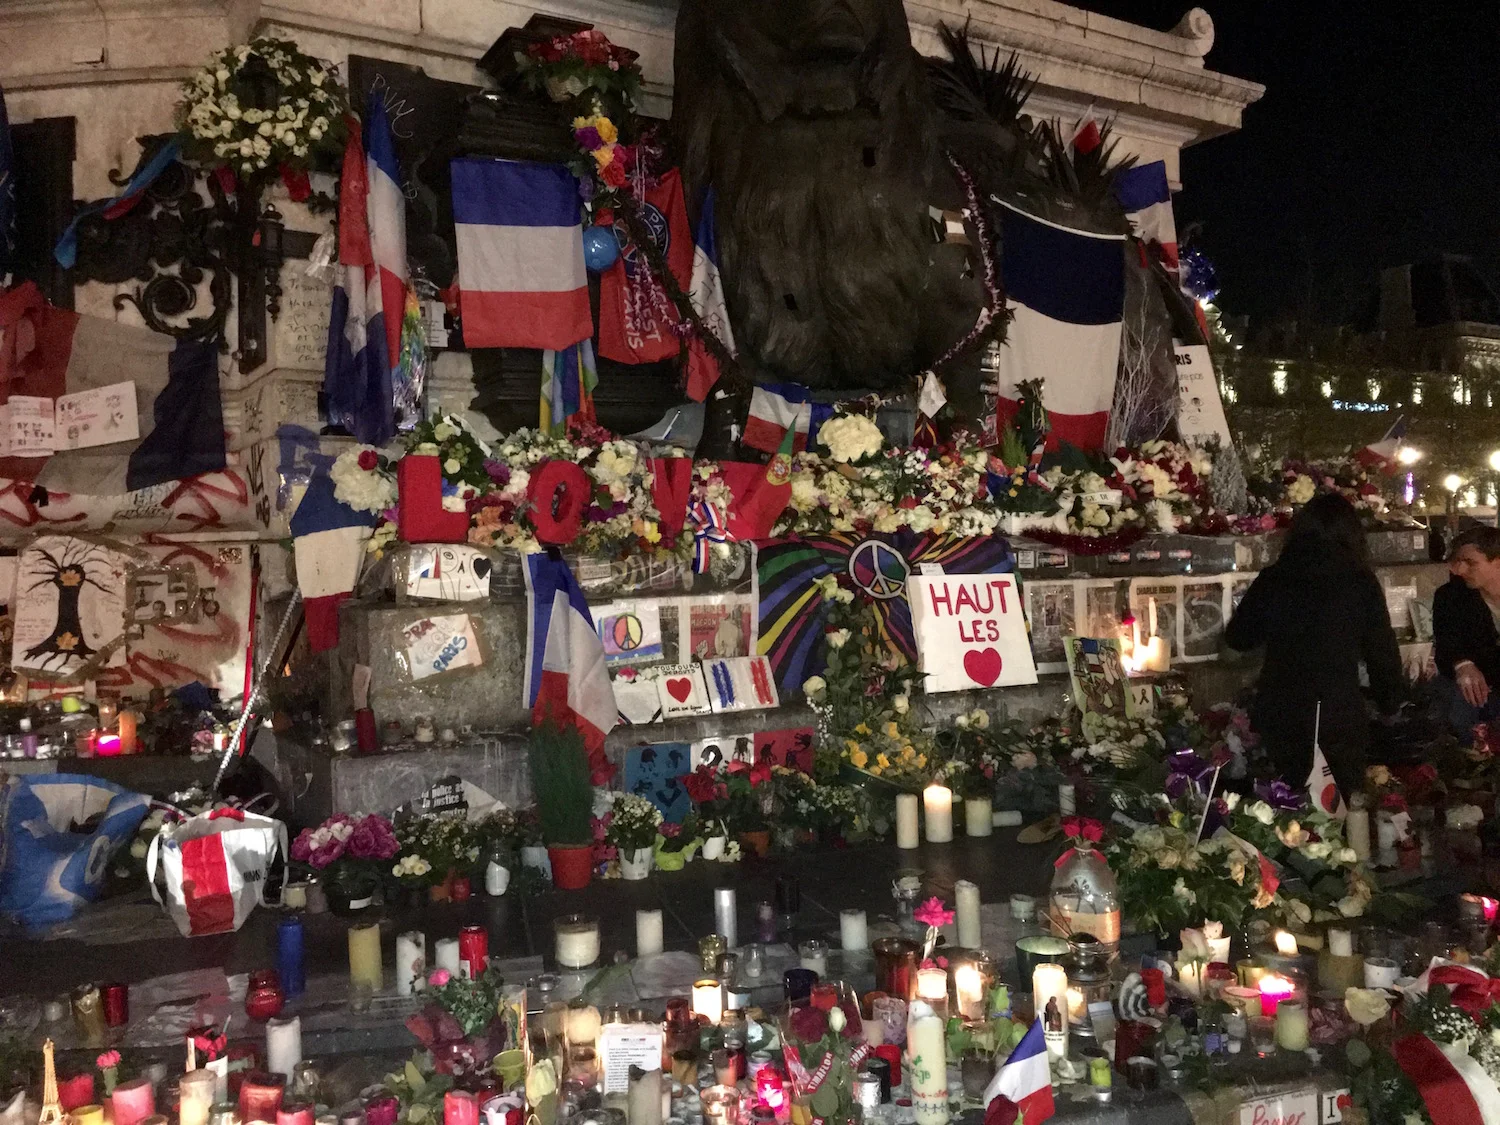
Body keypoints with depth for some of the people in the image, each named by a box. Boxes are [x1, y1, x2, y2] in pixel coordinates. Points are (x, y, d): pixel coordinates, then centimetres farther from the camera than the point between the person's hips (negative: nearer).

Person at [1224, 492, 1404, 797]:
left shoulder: (1272, 578, -1)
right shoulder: (1360, 582, -6)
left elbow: (1237, 638, 8)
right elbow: (1382, 647, -1)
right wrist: (1391, 699, 15)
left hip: (1278, 714, 2)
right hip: (1339, 714, -2)